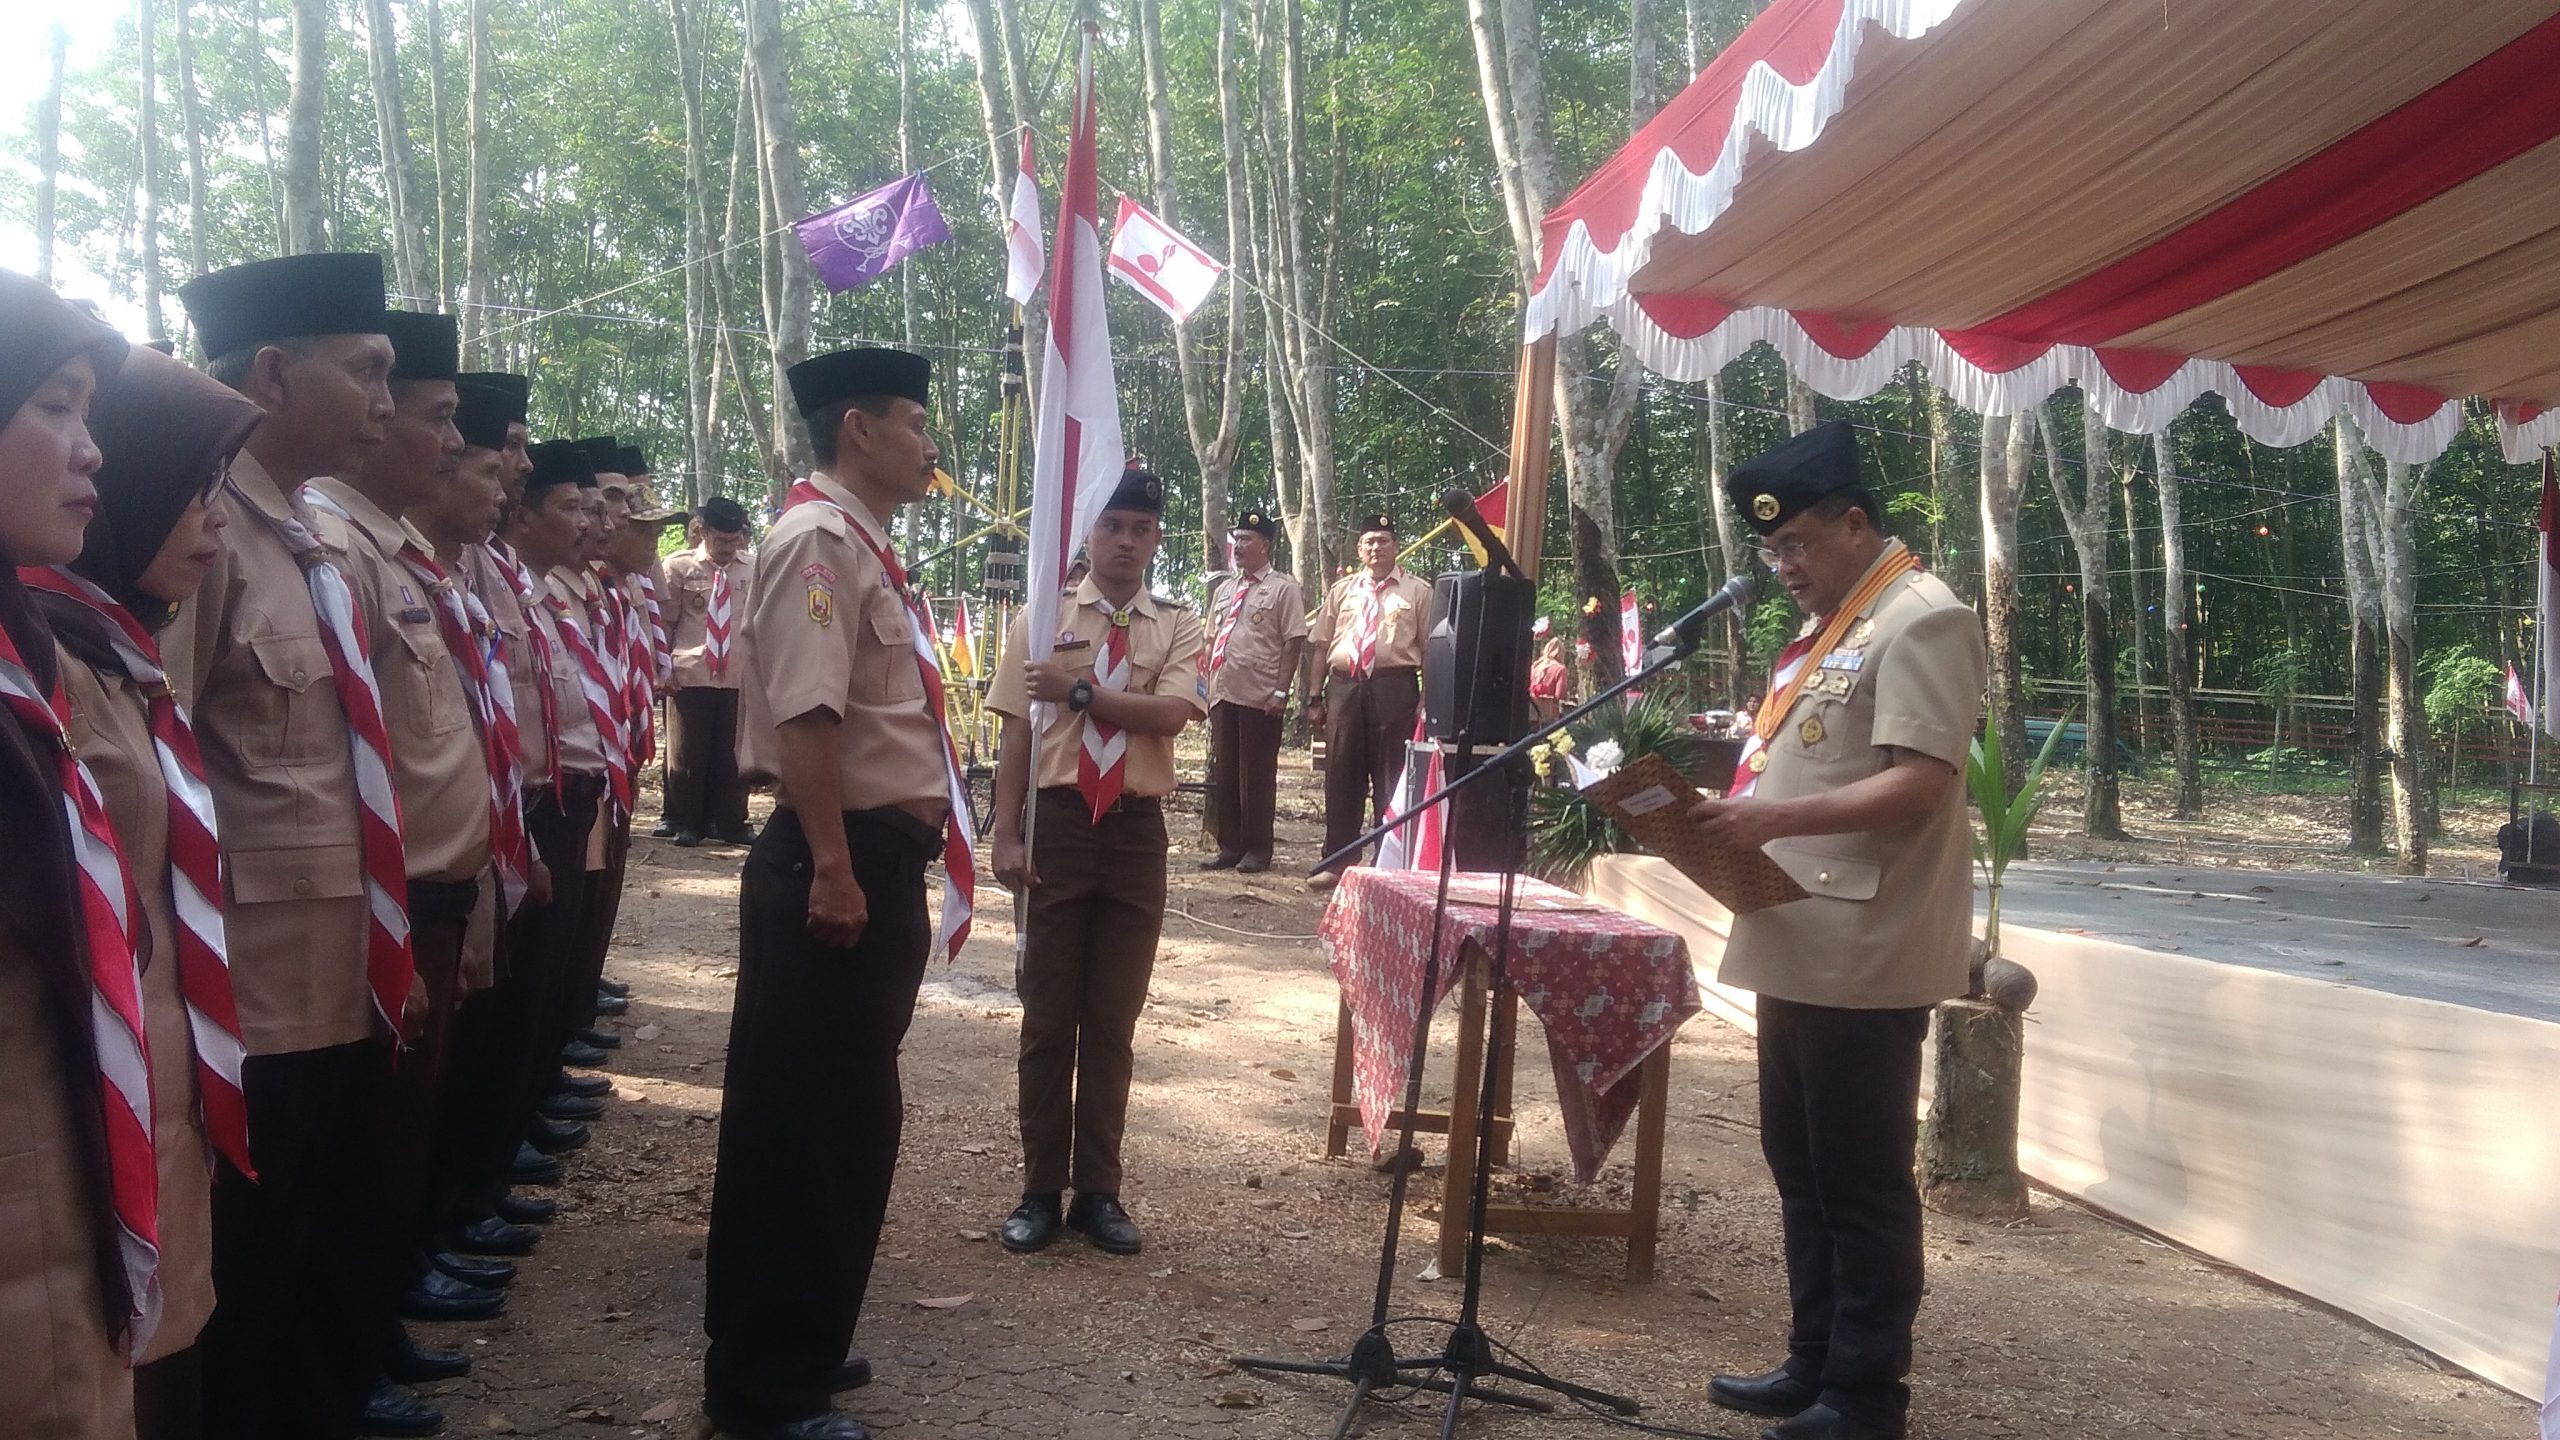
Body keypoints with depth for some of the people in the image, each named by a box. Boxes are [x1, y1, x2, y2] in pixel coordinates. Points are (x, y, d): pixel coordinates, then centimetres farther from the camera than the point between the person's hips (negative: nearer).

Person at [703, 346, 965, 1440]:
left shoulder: (862, 544, 17)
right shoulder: (820, 538, -15)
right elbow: (806, 715, -25)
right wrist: (832, 870, -27)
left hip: (881, 862, 11)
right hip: (838, 866, -10)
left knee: (848, 1118, 18)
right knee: (801, 1122, -1)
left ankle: (796, 1346, 33)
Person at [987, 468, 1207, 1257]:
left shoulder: (1177, 626, 4)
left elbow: (1172, 712, -13)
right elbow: (1016, 731, -2)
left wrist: (1080, 689, -17)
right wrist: (1007, 835, -8)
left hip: (1137, 830, 1)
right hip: (1057, 823, -1)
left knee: (1114, 1019, 10)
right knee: (1047, 1016, 6)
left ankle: (1099, 1191, 22)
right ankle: (1041, 1190, 19)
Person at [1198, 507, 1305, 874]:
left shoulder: (1283, 589, -4)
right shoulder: (1223, 589, 16)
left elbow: (1294, 642, -9)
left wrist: (1281, 691, -15)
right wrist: (1206, 686, 13)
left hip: (1261, 699, -7)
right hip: (1223, 695, 7)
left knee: (1257, 775, 0)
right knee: (1223, 774, 9)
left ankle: (1257, 850, 9)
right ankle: (1229, 846, 18)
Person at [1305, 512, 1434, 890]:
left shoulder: (1417, 591, 4)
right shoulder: (1342, 589, 15)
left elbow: (1430, 649, 0)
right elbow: (1322, 645, 14)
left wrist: (1427, 701, -7)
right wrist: (1316, 698, 9)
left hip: (1394, 688, -3)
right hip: (1344, 685, 3)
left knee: (1390, 777, 2)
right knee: (1341, 776, 6)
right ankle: (1336, 863, 15)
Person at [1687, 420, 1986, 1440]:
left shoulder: (1922, 620, -12)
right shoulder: (1831, 627, 18)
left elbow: (1917, 786, -22)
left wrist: (1772, 818, -26)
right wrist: (1733, 816, 11)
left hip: (1864, 955, -10)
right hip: (1800, 944, 10)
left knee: (1862, 1182, 0)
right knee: (1799, 1164, 16)